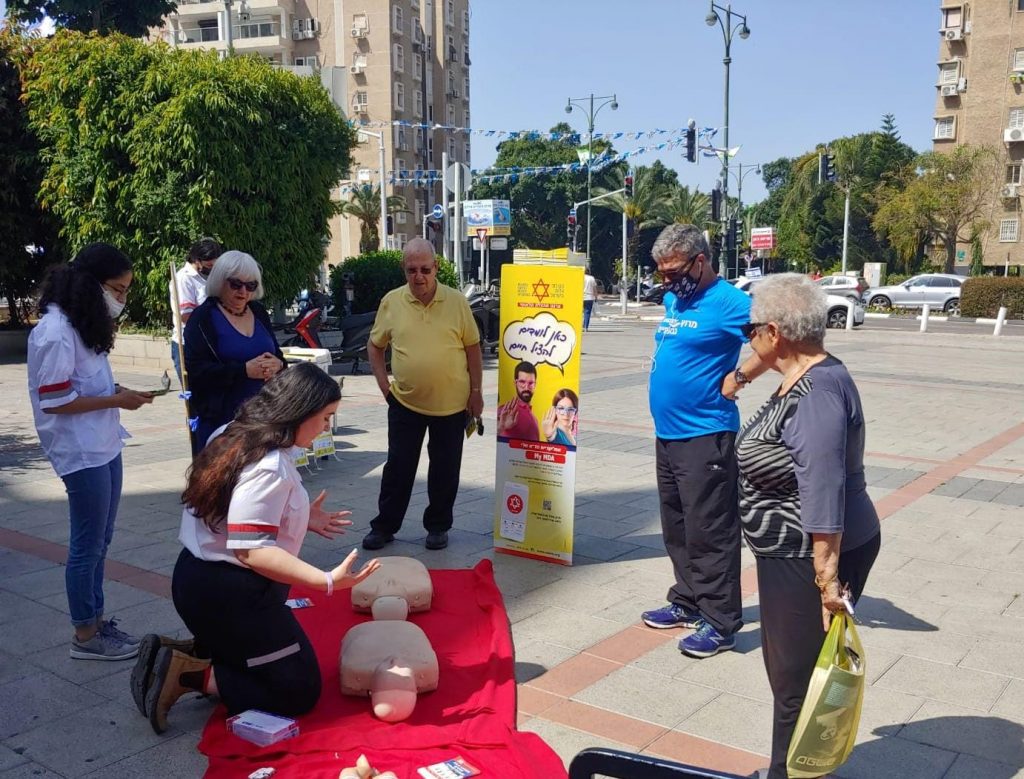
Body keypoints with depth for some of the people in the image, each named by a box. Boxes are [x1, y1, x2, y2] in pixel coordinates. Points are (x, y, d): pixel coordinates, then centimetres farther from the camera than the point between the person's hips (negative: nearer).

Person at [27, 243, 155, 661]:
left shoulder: (85, 323, 10)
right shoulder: (55, 332, -19)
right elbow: (54, 401, -20)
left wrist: (116, 390, 1)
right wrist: (115, 401, -16)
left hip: (104, 447, 9)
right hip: (81, 453, -9)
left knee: (100, 541, 16)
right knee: (88, 545, 2)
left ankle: (96, 620, 29)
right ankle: (86, 637, 15)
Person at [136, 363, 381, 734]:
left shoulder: (237, 435, 6)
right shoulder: (268, 467, -24)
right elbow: (251, 550, -28)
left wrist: (300, 518, 16)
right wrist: (328, 581, -32)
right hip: (231, 594, -10)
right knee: (300, 692, 2)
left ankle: (178, 656, 10)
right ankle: (188, 675, -6)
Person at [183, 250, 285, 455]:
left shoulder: (258, 313, 15)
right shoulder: (203, 318, -3)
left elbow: (278, 355, 19)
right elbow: (196, 371, -12)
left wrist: (277, 365, -6)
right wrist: (245, 370, -20)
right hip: (218, 419, -5)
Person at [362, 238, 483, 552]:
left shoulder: (456, 302, -5)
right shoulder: (391, 302, -2)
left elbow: (473, 348, 1)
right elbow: (375, 346, 9)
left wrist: (476, 391, -1)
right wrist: (383, 383, 0)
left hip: (452, 403, 0)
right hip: (405, 402, 1)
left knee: (445, 470, 10)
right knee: (398, 467, 8)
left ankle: (438, 527, 25)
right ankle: (384, 526, 22)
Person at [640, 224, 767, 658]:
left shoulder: (728, 302, -14)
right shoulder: (672, 300, 12)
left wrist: (738, 377, -19)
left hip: (705, 436, -9)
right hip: (667, 434, 9)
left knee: (710, 532, -2)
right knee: (677, 528, 18)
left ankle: (720, 622, 8)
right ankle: (687, 602, 32)